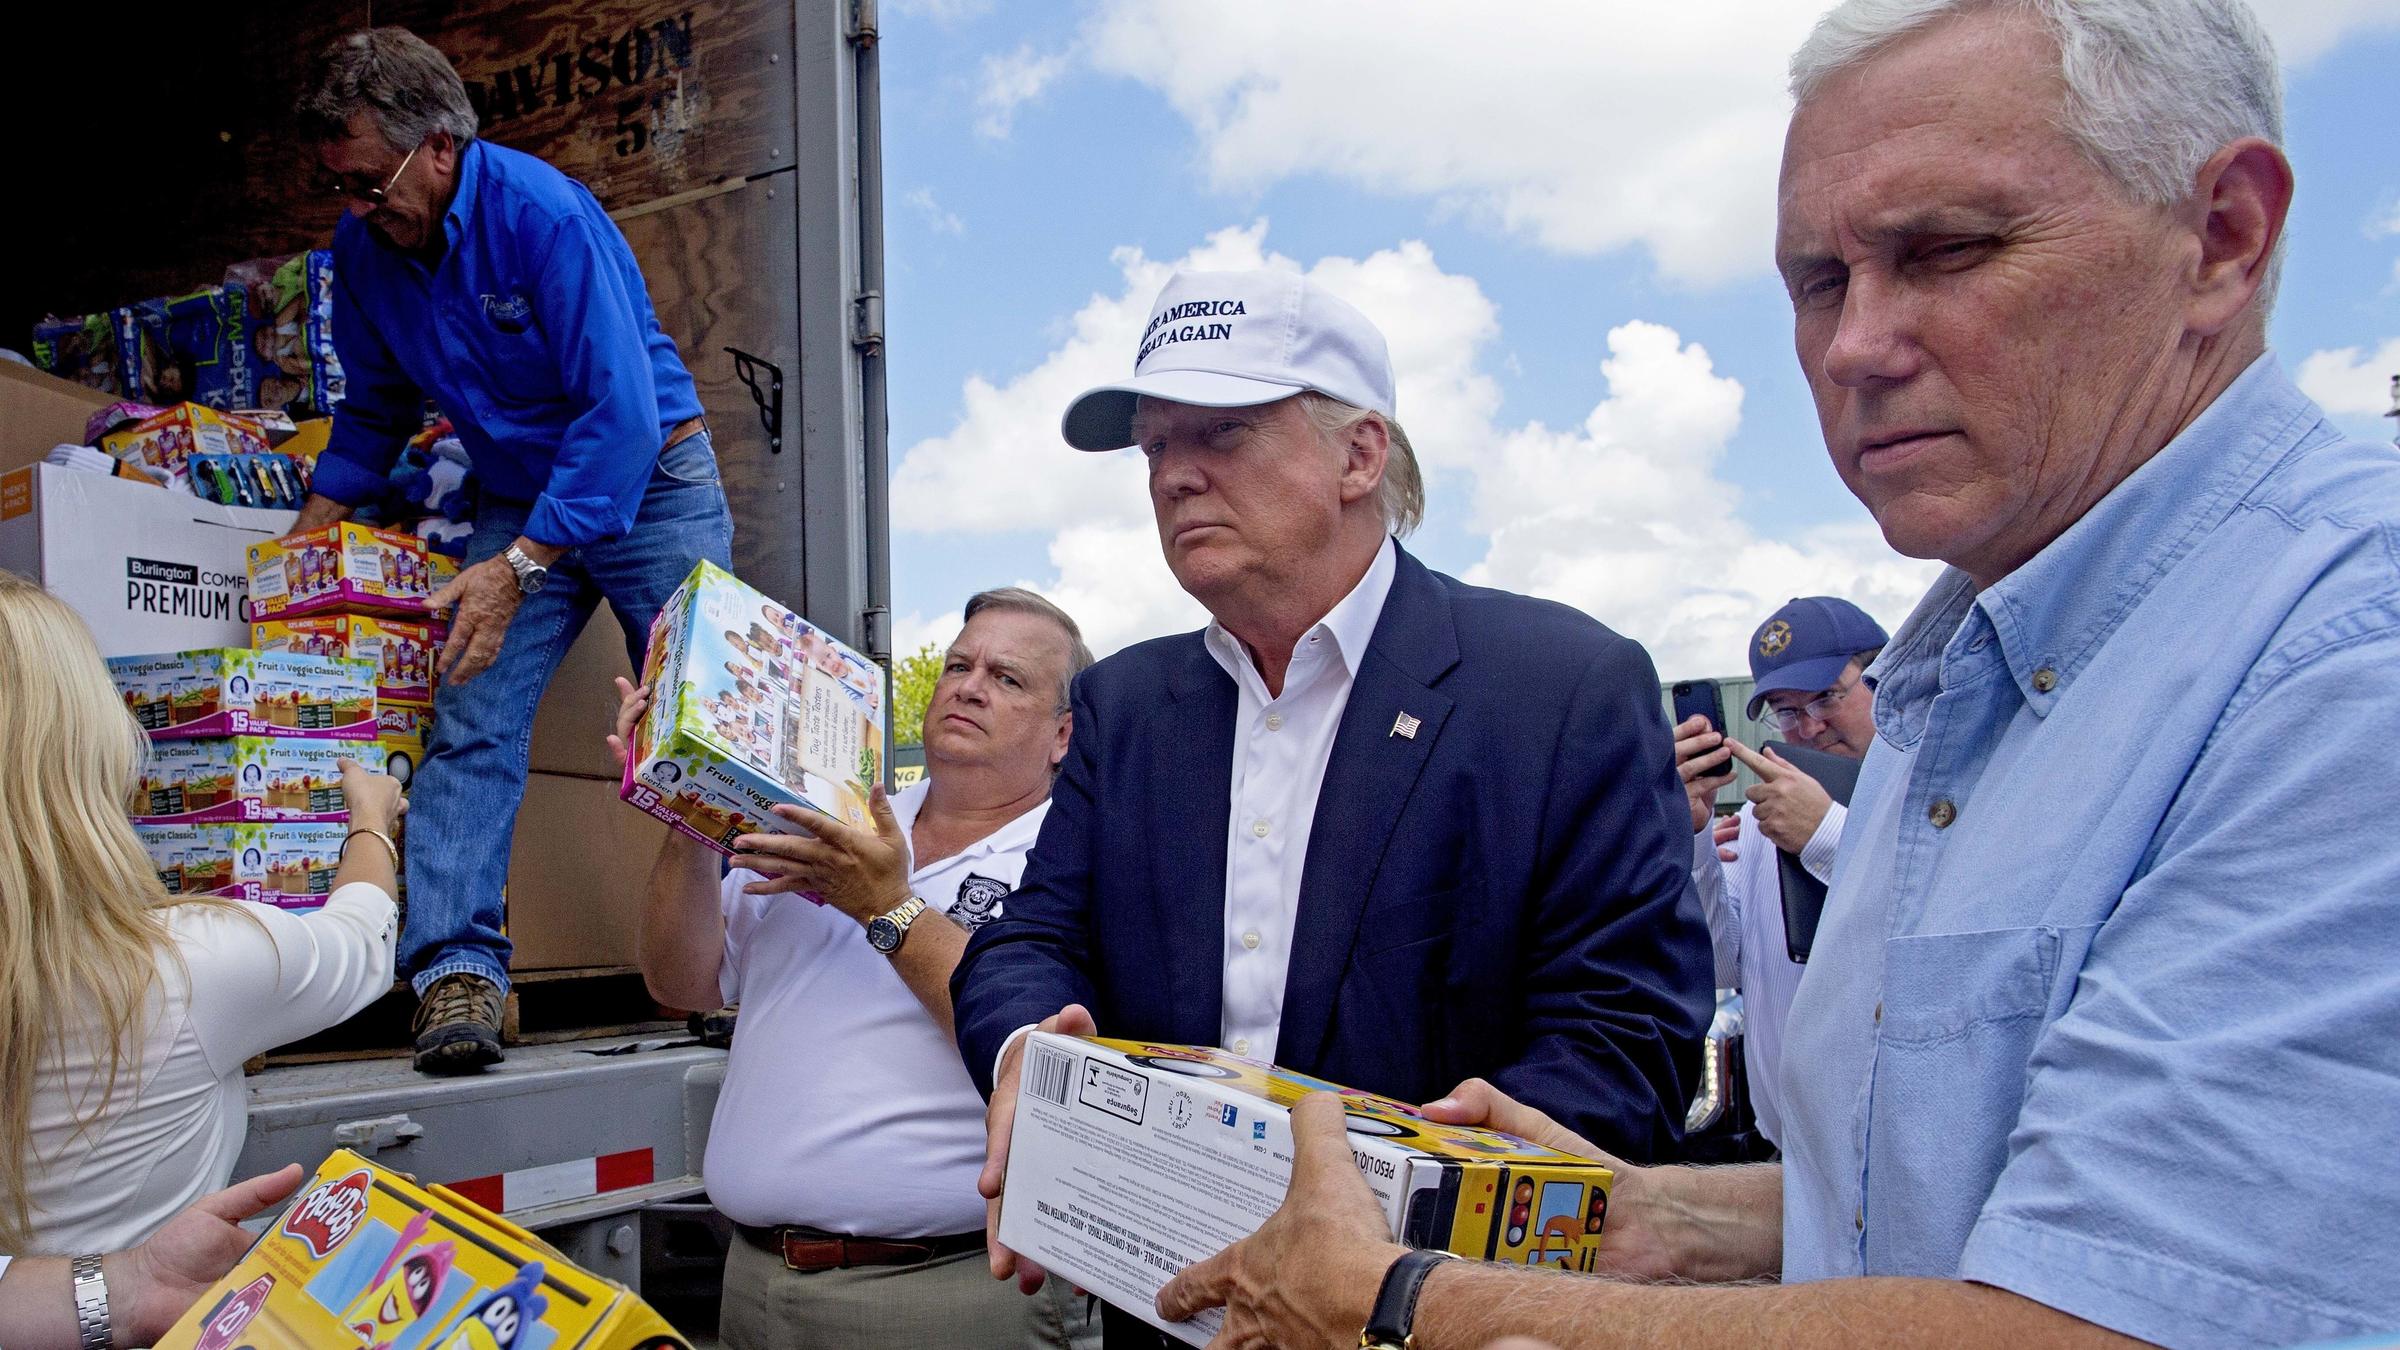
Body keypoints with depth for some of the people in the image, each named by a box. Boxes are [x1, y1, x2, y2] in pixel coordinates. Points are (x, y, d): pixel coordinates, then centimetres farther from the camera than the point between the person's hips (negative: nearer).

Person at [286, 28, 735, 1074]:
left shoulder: (545, 214, -23)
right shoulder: (363, 248, -2)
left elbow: (622, 416, -28)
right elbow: (375, 411, 15)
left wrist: (518, 567, -30)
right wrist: (304, 539, 5)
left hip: (652, 485, -5)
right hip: (518, 500, 5)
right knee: (469, 721, -12)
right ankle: (457, 968, -14)